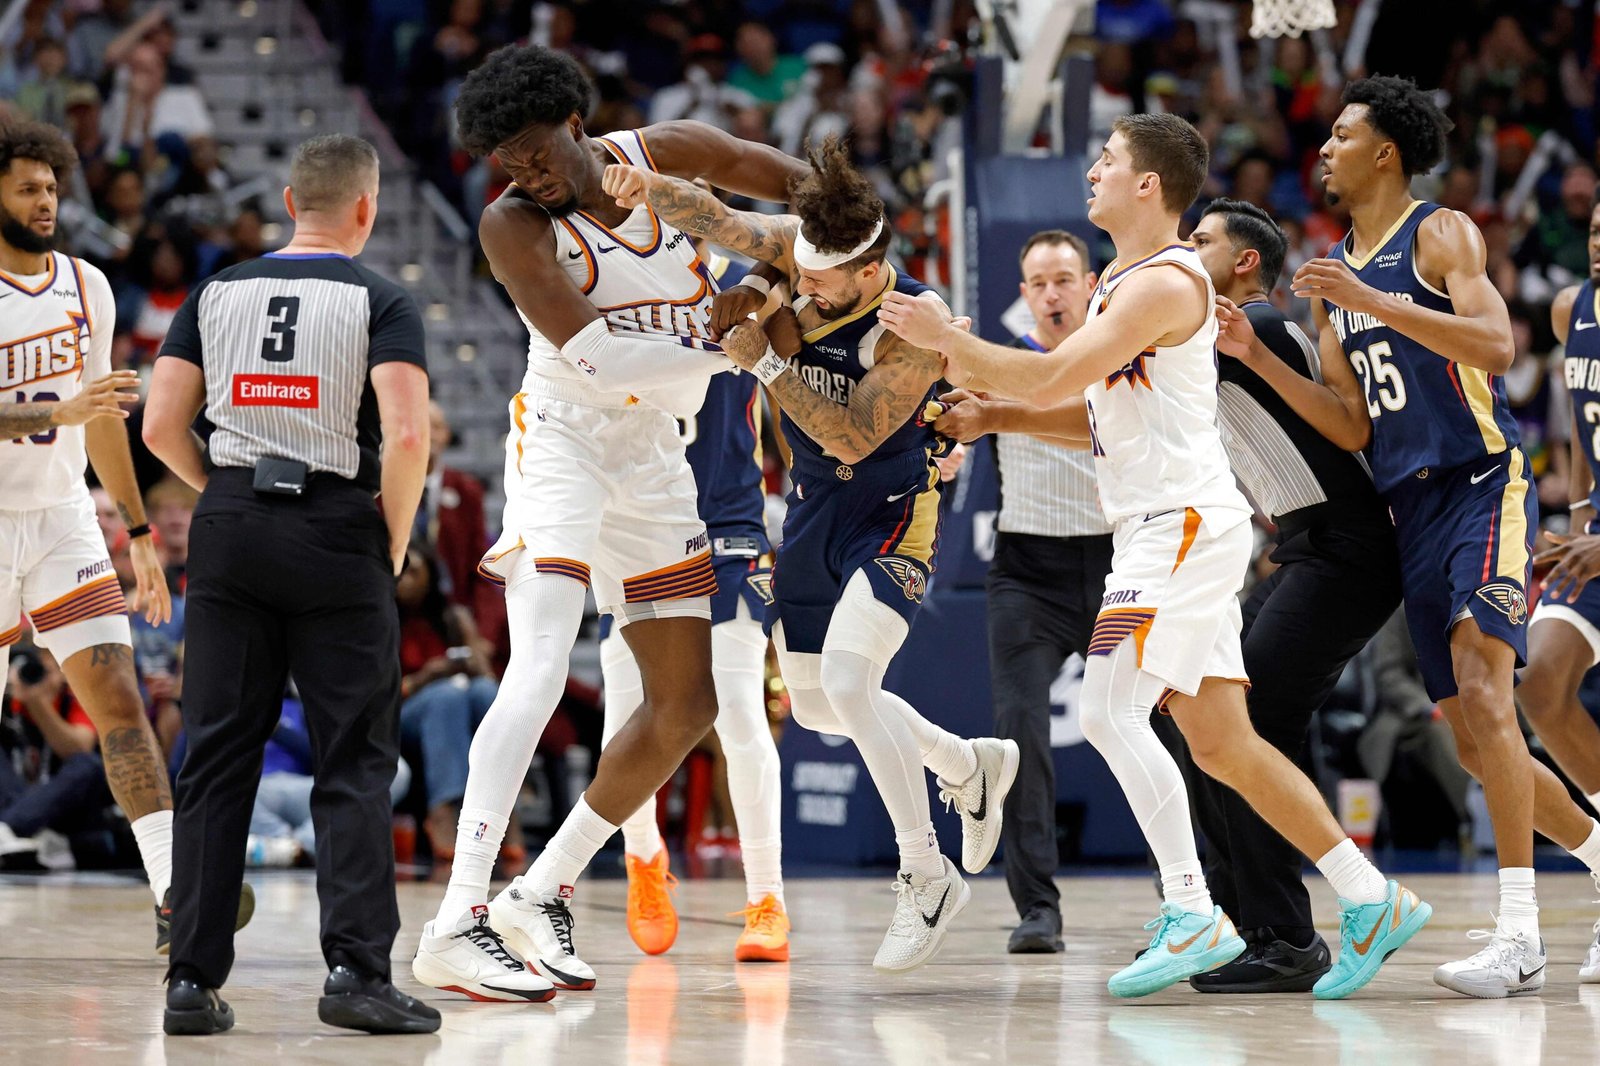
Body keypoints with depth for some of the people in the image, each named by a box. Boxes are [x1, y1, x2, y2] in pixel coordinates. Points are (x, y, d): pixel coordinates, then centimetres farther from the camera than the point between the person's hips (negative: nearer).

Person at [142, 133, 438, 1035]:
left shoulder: (218, 293, 8)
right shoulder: (380, 301, -4)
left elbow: (162, 426, 3)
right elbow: (407, 436, -16)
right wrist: (395, 539, -2)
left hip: (229, 526, 3)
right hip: (337, 530, -3)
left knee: (216, 759, 7)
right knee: (354, 765, 2)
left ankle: (193, 979, 6)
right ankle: (356, 968, -5)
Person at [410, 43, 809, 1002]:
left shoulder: (669, 156, -2)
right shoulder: (514, 225, -14)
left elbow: (802, 186, 9)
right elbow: (588, 348, -22)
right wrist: (720, 335, -19)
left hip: (653, 455, 6)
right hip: (563, 442, -6)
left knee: (688, 705, 7)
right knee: (541, 668, -24)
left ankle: (542, 893, 17)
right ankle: (454, 928, -31)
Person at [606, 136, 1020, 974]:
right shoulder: (797, 246, -11)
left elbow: (851, 437, -28)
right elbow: (718, 223, -26)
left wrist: (766, 361, -30)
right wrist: (652, 189, -46)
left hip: (892, 512, -7)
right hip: (815, 506, 7)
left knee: (847, 681, -23)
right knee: (815, 703, 12)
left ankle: (927, 876, -11)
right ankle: (971, 767, 37)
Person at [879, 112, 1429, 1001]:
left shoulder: (1165, 282, -14)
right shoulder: (1122, 282, 19)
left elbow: (1052, 378, -21)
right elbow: (1096, 418, 25)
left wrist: (944, 337, -10)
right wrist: (994, 403, 12)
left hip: (1186, 523, -10)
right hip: (1164, 529, 10)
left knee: (1111, 712, -15)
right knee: (1220, 742, 8)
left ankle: (1194, 918, -14)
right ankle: (1372, 902, 11)